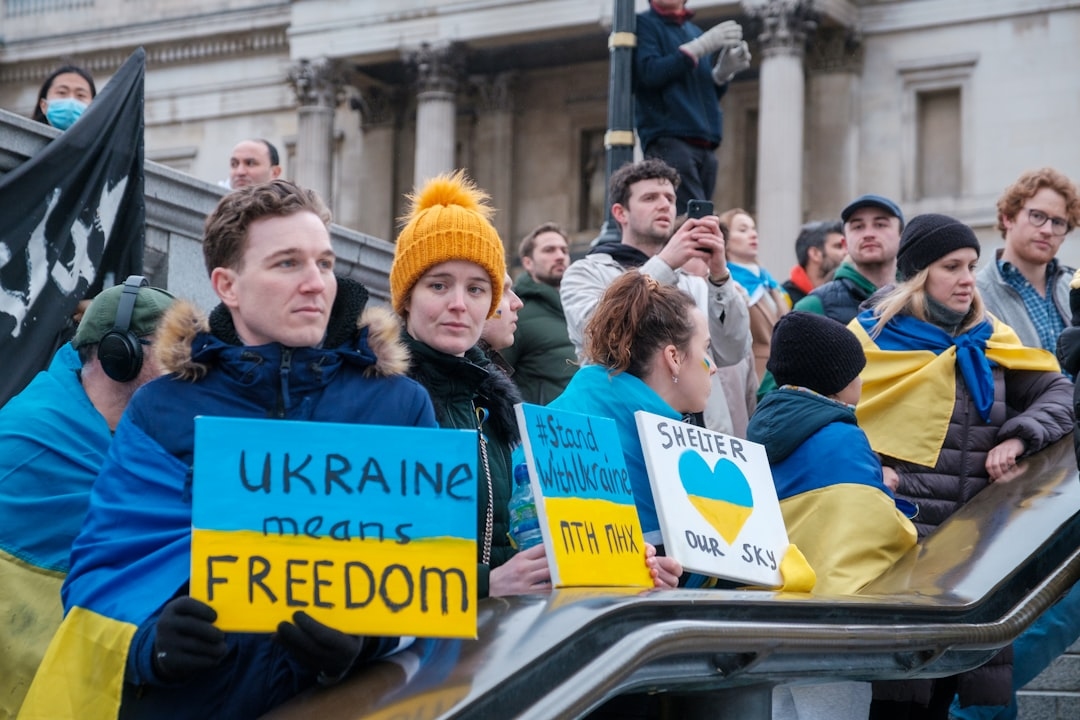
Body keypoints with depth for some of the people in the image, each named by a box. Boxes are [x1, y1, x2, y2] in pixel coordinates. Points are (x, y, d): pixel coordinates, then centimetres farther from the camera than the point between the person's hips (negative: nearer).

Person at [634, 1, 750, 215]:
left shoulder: (696, 33, 23)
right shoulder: (643, 24, 6)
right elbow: (650, 72, -10)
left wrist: (724, 71, 2)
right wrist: (700, 47, -12)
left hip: (705, 145, 6)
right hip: (668, 140, -6)